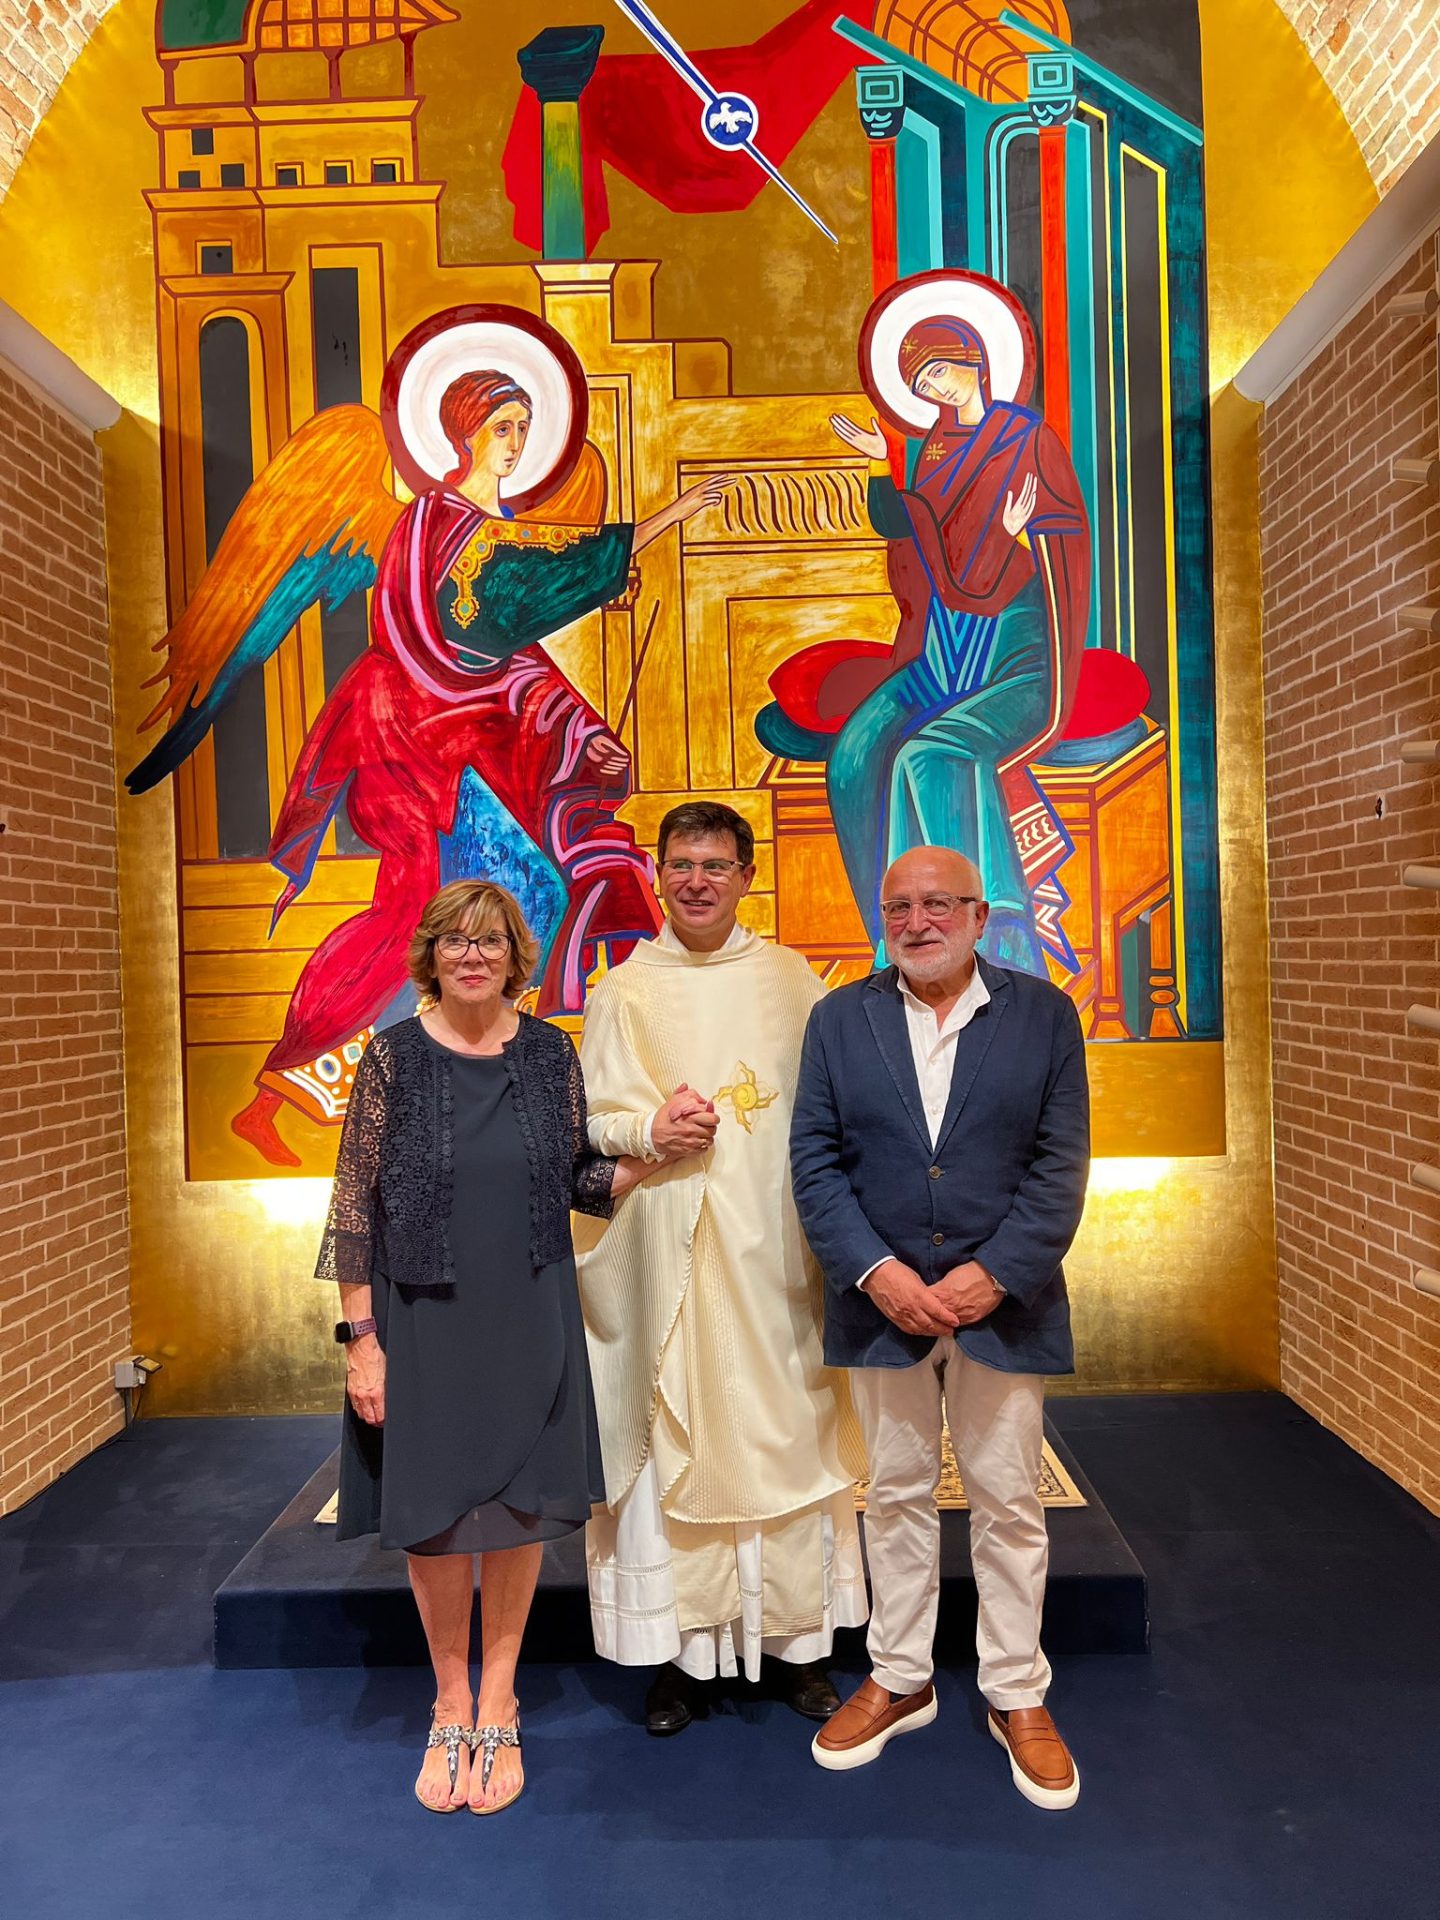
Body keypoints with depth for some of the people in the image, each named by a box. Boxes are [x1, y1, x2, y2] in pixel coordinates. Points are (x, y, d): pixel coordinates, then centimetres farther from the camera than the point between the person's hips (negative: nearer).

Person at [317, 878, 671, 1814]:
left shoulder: (551, 1053, -1)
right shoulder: (394, 1056, -7)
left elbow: (580, 1180, 5)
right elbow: (355, 1206, -6)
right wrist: (362, 1338, -9)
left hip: (529, 1318, 2)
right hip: (423, 1318, -1)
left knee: (523, 1501, 12)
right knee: (435, 1509, 12)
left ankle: (499, 1704, 34)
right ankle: (451, 1708, 35)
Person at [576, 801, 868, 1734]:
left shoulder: (791, 978, 5)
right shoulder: (625, 988, 4)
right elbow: (589, 1120, 4)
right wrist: (649, 1130, -16)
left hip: (773, 1244, 1)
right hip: (667, 1246, 0)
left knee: (784, 1424, 7)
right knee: (672, 1430, 5)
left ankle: (798, 1639, 26)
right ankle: (680, 1651, 22)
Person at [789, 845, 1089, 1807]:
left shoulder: (1043, 1014, -2)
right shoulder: (840, 1017, 0)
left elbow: (1060, 1163, -5)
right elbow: (815, 1158, -3)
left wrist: (996, 1273, -14)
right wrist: (876, 1272, -14)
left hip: (1002, 1298, -1)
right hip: (882, 1298, 1)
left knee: (1009, 1503, 12)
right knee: (897, 1495, 16)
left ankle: (1019, 1696, 32)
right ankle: (900, 1681, 35)